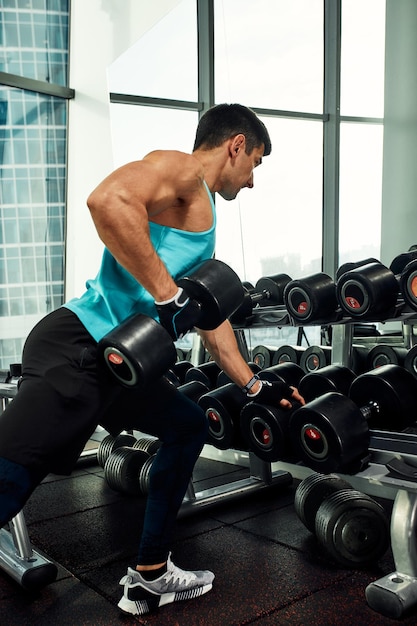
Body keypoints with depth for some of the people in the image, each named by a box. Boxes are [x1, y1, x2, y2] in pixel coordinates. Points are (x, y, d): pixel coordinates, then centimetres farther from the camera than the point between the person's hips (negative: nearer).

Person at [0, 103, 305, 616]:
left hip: (116, 363, 10)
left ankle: (149, 578, 29)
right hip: (76, 350, -10)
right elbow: (109, 199, -28)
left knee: (188, 427, 22)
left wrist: (255, 387, 35)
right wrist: (168, 295, -23)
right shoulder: (180, 169, -4)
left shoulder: (205, 219, 25)